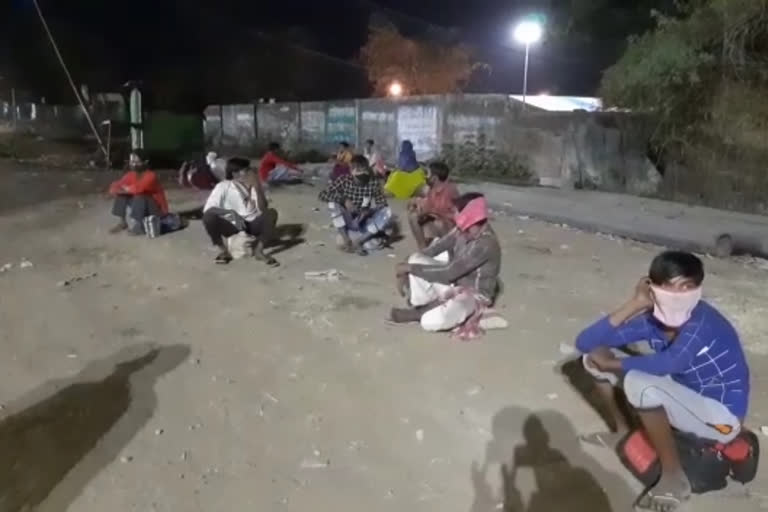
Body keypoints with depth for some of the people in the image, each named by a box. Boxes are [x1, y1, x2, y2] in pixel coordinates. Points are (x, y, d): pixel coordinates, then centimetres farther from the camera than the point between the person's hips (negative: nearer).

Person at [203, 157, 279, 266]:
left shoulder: (255, 184, -5)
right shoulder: (223, 187, -12)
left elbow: (263, 209, -15)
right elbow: (207, 209, -21)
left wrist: (257, 189, -26)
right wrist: (231, 212, -31)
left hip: (252, 225, 2)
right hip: (233, 226, -1)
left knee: (271, 213, -27)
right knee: (209, 217, -29)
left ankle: (258, 250, -19)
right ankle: (224, 251, -9)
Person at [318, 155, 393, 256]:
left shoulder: (374, 182, -11)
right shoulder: (344, 180, -12)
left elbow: (383, 205, -10)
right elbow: (323, 195, -17)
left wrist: (368, 211, -30)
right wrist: (344, 200, -31)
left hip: (364, 223, 1)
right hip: (348, 222, -1)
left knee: (387, 212, -24)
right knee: (333, 202, -25)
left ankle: (358, 241, -22)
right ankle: (346, 240, -21)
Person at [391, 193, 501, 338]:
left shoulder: (486, 244, -30)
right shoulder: (463, 230, -7)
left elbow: (448, 273, -29)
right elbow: (434, 249, 1)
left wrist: (410, 268, -22)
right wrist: (406, 270, -11)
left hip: (472, 295, -7)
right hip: (454, 284, 7)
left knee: (430, 322, -32)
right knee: (416, 259, -13)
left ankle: (421, 312, 3)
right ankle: (419, 306, -3)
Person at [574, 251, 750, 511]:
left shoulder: (703, 322, -28)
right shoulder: (652, 319, -11)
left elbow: (668, 364, -44)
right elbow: (585, 343, -15)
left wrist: (611, 363, -27)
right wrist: (634, 305, -24)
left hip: (721, 416, -7)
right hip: (684, 397, 7)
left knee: (639, 384, -35)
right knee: (595, 356, -3)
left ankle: (674, 478, -16)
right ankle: (623, 432, 15)